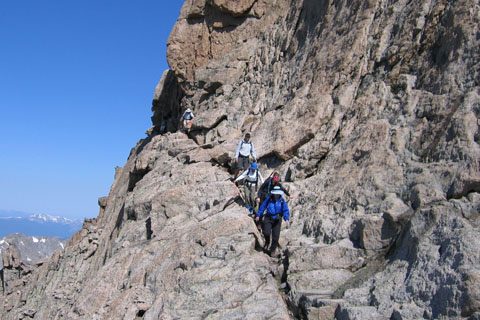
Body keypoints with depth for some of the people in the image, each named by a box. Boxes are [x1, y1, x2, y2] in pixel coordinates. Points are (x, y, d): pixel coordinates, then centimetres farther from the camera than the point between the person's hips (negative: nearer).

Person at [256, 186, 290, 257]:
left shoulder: (282, 201, -2)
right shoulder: (269, 199, -3)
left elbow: (286, 211, -9)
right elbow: (263, 207, 4)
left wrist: (287, 219, -25)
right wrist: (258, 215, 5)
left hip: (277, 220, 1)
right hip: (268, 219, -1)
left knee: (276, 236, 1)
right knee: (266, 233, -18)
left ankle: (272, 251, 20)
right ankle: (267, 242, 18)